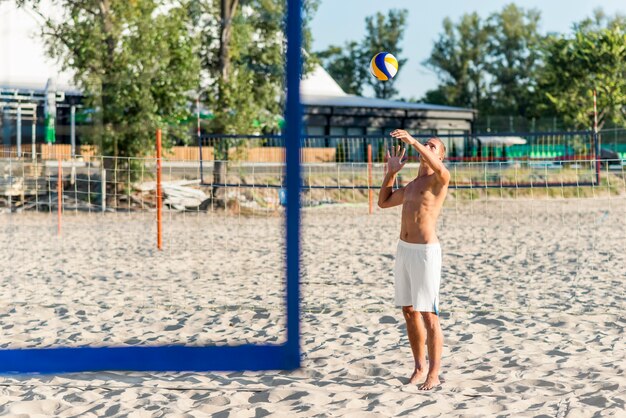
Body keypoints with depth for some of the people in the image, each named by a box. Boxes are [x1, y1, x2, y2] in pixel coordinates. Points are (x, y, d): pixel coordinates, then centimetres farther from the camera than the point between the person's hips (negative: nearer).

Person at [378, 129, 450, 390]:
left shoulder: (439, 179, -4)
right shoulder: (411, 185, 20)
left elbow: (439, 169, -30)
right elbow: (383, 202, 30)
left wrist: (413, 141, -31)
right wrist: (391, 171, 23)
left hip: (425, 252, -8)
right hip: (403, 250, 8)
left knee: (429, 315, -6)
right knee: (409, 312, 12)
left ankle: (434, 375, 0)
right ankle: (420, 367, 23)